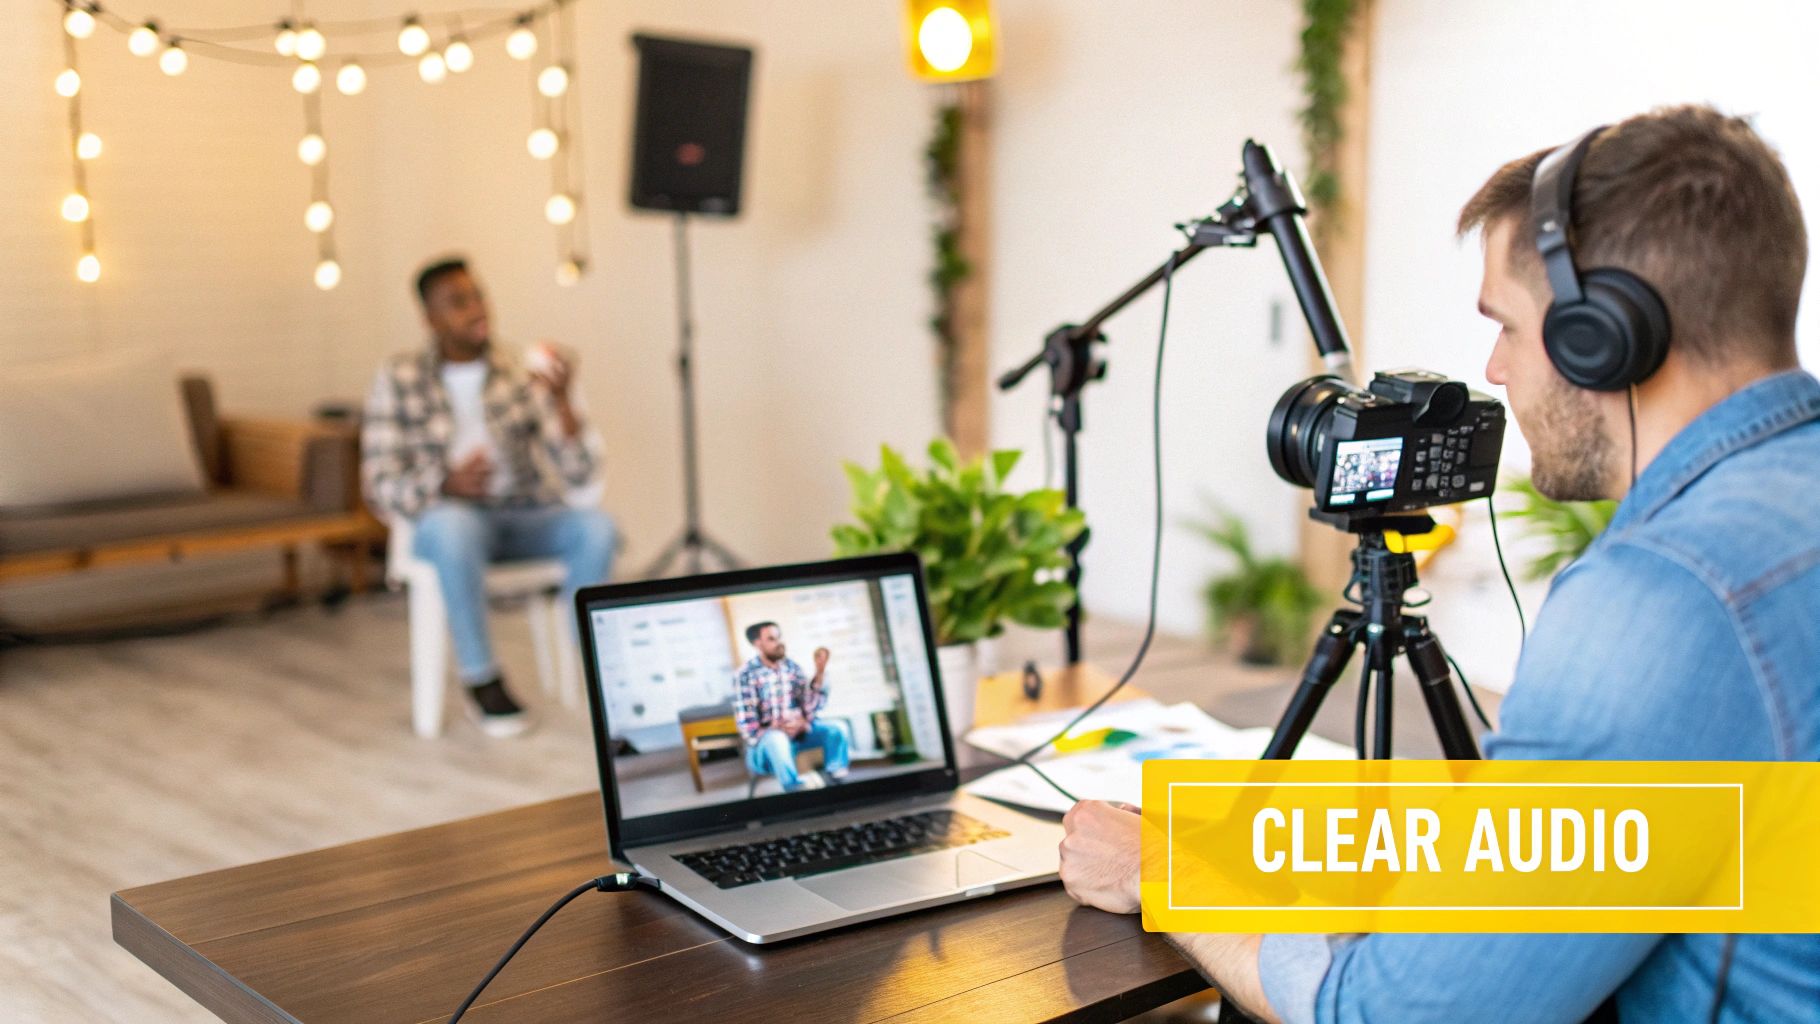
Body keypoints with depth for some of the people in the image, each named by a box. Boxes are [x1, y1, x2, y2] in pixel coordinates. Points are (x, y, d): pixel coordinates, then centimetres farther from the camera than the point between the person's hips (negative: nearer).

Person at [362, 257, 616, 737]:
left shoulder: (522, 374, 1)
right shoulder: (399, 378, -3)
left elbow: (579, 474, -6)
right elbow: (381, 487, -8)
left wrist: (561, 400, -22)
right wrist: (447, 484, -27)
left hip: (526, 517, 2)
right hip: (446, 519, -2)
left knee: (596, 526, -29)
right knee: (455, 524, -39)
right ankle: (481, 680, -23)